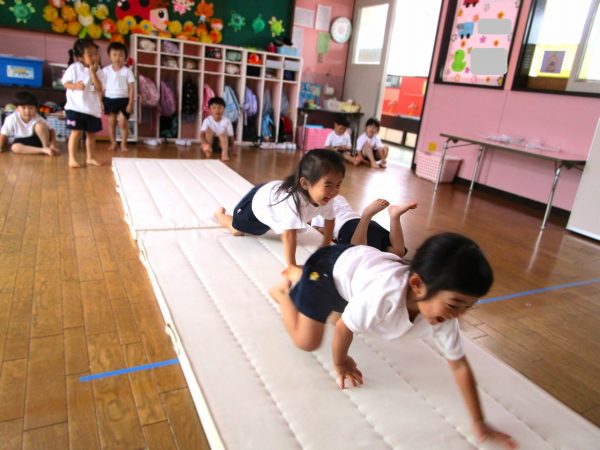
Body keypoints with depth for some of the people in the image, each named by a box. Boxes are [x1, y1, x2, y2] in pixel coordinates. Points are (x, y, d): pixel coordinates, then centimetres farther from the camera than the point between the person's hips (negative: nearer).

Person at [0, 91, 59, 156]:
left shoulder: (38, 119, -18)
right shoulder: (11, 119, -17)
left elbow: (51, 131, -15)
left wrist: (53, 145, -29)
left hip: (37, 139, -1)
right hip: (22, 142, 1)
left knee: (39, 125, -29)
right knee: (15, 147, -33)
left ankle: (46, 147, -18)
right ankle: (44, 150, -35)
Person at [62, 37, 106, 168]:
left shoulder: (98, 71, 2)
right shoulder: (74, 68, -5)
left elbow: (100, 89, -9)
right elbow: (65, 83, -3)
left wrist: (93, 72, -15)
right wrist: (75, 86, -23)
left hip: (93, 108, 4)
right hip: (76, 107, -4)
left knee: (91, 133, 11)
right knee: (76, 132, -7)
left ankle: (90, 158, 23)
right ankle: (72, 159, 0)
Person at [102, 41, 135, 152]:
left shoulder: (127, 71, -4)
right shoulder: (106, 70, 1)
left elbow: (131, 88, -4)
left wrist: (130, 103, -9)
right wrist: (100, 101, 2)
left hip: (123, 99, -2)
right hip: (109, 99, 2)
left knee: (123, 123, -2)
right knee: (111, 122, 9)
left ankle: (123, 144, 13)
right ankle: (113, 143, 21)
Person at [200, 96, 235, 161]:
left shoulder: (226, 121, -14)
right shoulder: (207, 120, -15)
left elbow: (231, 136, -9)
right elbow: (202, 134, -23)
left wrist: (232, 150, -13)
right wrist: (205, 143, -44)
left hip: (222, 142, 0)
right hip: (210, 141, 0)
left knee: (223, 134, -30)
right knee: (209, 130, -26)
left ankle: (225, 153, -40)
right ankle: (208, 151, -26)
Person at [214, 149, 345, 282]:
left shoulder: (324, 197, -29)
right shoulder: (294, 200, -52)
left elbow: (330, 219, -9)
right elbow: (289, 234, -51)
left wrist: (325, 247, -7)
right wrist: (291, 267, -50)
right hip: (258, 200, -5)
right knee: (236, 230, 21)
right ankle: (220, 214, 48)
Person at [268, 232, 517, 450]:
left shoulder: (443, 312, -27)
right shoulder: (384, 295, -45)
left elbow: (459, 365, -13)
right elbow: (343, 328, -26)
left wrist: (479, 423, -10)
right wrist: (340, 363, -6)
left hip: (358, 261, 6)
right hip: (332, 265, -5)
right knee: (306, 341, -8)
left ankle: (298, 274, 44)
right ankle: (282, 290, 18)